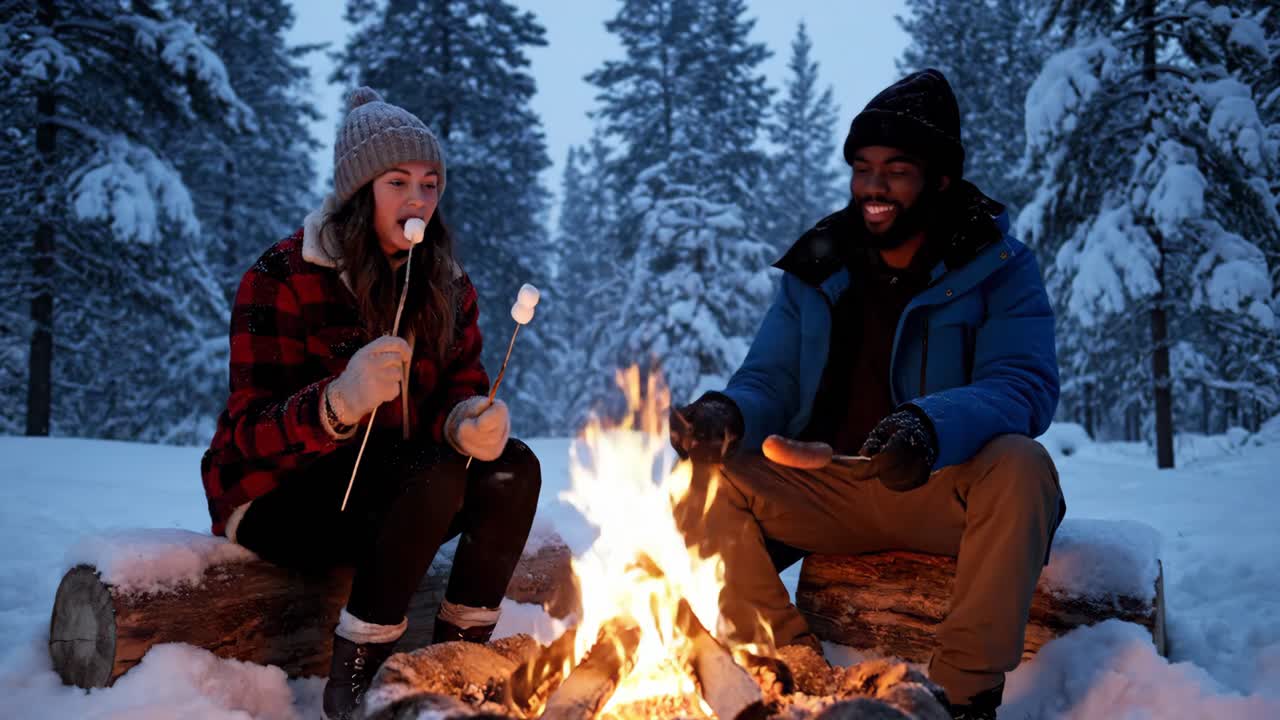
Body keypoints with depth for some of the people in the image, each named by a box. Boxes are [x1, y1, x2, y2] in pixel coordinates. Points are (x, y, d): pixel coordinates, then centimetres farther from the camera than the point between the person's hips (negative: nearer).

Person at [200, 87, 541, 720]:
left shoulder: (445, 283, 2)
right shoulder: (283, 279, -15)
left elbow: (461, 386, 0)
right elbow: (252, 432, -19)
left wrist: (469, 420, -27)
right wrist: (339, 401, -41)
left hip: (386, 486, 6)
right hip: (277, 495, -6)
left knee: (512, 468, -20)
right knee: (433, 478, -32)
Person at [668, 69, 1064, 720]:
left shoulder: (998, 267, -5)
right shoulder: (816, 269, 6)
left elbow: (1026, 386, -18)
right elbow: (769, 381, 3)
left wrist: (931, 427, -40)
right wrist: (727, 416, -22)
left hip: (948, 492, -3)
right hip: (828, 491, 4)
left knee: (1019, 466, -35)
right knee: (705, 482, -16)